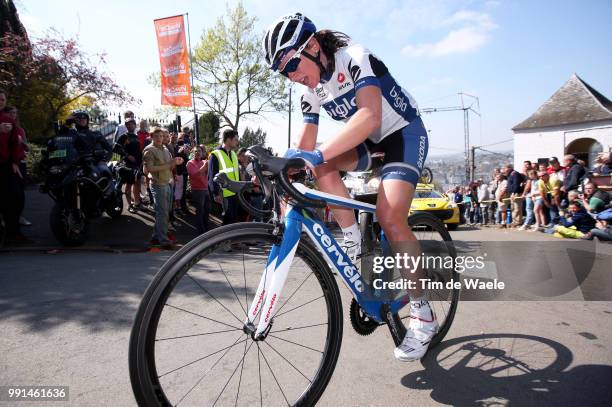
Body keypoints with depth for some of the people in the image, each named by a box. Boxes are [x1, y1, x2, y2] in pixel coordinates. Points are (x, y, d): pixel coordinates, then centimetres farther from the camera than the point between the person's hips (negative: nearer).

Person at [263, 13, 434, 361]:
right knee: (322, 165, -21)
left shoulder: (355, 58, -22)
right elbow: (305, 147, -1)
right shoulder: (312, 89, -1)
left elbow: (370, 115, -40)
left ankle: (424, 316, -10)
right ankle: (353, 242, -9)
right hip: (370, 141, 7)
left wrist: (317, 154, -51)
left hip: (405, 133, -7)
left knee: (389, 215, -24)